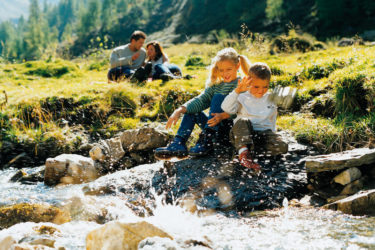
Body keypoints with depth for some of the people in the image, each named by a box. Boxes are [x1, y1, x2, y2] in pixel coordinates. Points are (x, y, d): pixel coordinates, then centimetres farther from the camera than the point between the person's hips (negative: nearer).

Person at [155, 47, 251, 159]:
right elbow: (201, 100, 2)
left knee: (218, 97, -21)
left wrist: (223, 115, -35)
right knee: (191, 110, 4)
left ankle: (206, 142, -28)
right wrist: (179, 111, -13)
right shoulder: (216, 85, 12)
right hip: (217, 130, 7)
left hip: (232, 128, -6)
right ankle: (178, 143, -15)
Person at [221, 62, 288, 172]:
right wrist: (238, 90, -20)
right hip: (244, 134, -2)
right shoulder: (242, 98, 7)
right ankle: (243, 152, -51)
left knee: (282, 147, -27)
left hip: (265, 134, 2)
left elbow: (273, 120, 17)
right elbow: (226, 108, -10)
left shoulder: (271, 99, 17)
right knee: (243, 121, -35)